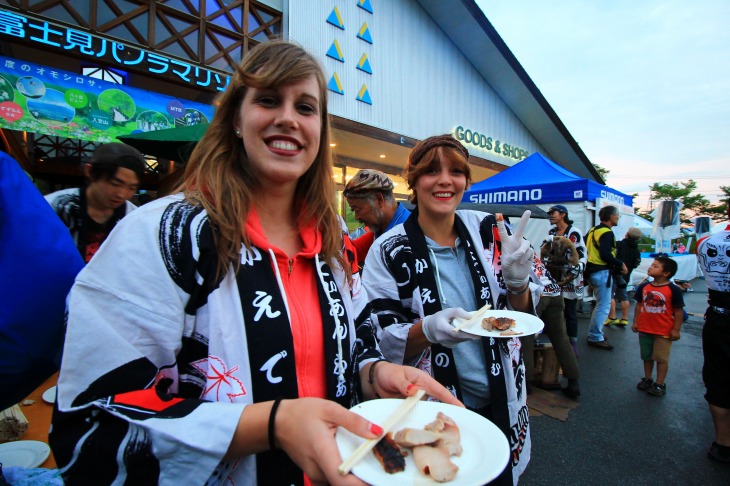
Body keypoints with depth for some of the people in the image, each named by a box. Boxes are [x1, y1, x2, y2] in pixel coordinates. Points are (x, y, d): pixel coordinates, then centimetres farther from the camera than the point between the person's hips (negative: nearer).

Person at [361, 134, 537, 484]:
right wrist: (429, 329, -32)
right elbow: (381, 343, -14)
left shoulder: (487, 229, -6)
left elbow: (524, 313, 1)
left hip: (502, 404, 4)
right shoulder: (389, 251, -17)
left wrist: (518, 282, -21)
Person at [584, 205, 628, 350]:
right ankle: (595, 337, 1)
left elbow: (586, 250, 19)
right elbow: (605, 255, -24)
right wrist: (621, 264, -11)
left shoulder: (593, 230, 14)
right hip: (602, 272, -10)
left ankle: (595, 332, 29)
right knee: (604, 306, -4)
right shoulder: (607, 232, -15)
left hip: (592, 271, 10)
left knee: (600, 304, 21)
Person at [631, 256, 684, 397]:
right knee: (647, 356, 17)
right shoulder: (644, 287, 0)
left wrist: (676, 329, -10)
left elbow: (678, 311, -10)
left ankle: (660, 384, 20)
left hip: (664, 332, -4)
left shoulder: (673, 290, -13)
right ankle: (647, 379, 32)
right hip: (644, 329, 5)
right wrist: (635, 322, 7)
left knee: (661, 358, 7)